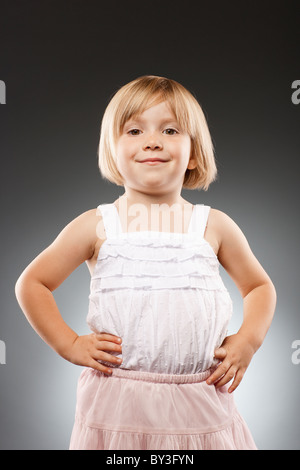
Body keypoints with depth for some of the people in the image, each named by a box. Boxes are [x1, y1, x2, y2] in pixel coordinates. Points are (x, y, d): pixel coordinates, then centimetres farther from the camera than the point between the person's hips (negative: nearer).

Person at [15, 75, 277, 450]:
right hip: (117, 404, -1)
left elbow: (260, 286, 16)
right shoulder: (97, 226, -1)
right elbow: (31, 283, 7)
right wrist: (69, 344, -1)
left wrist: (248, 341, 2)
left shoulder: (214, 226, 3)